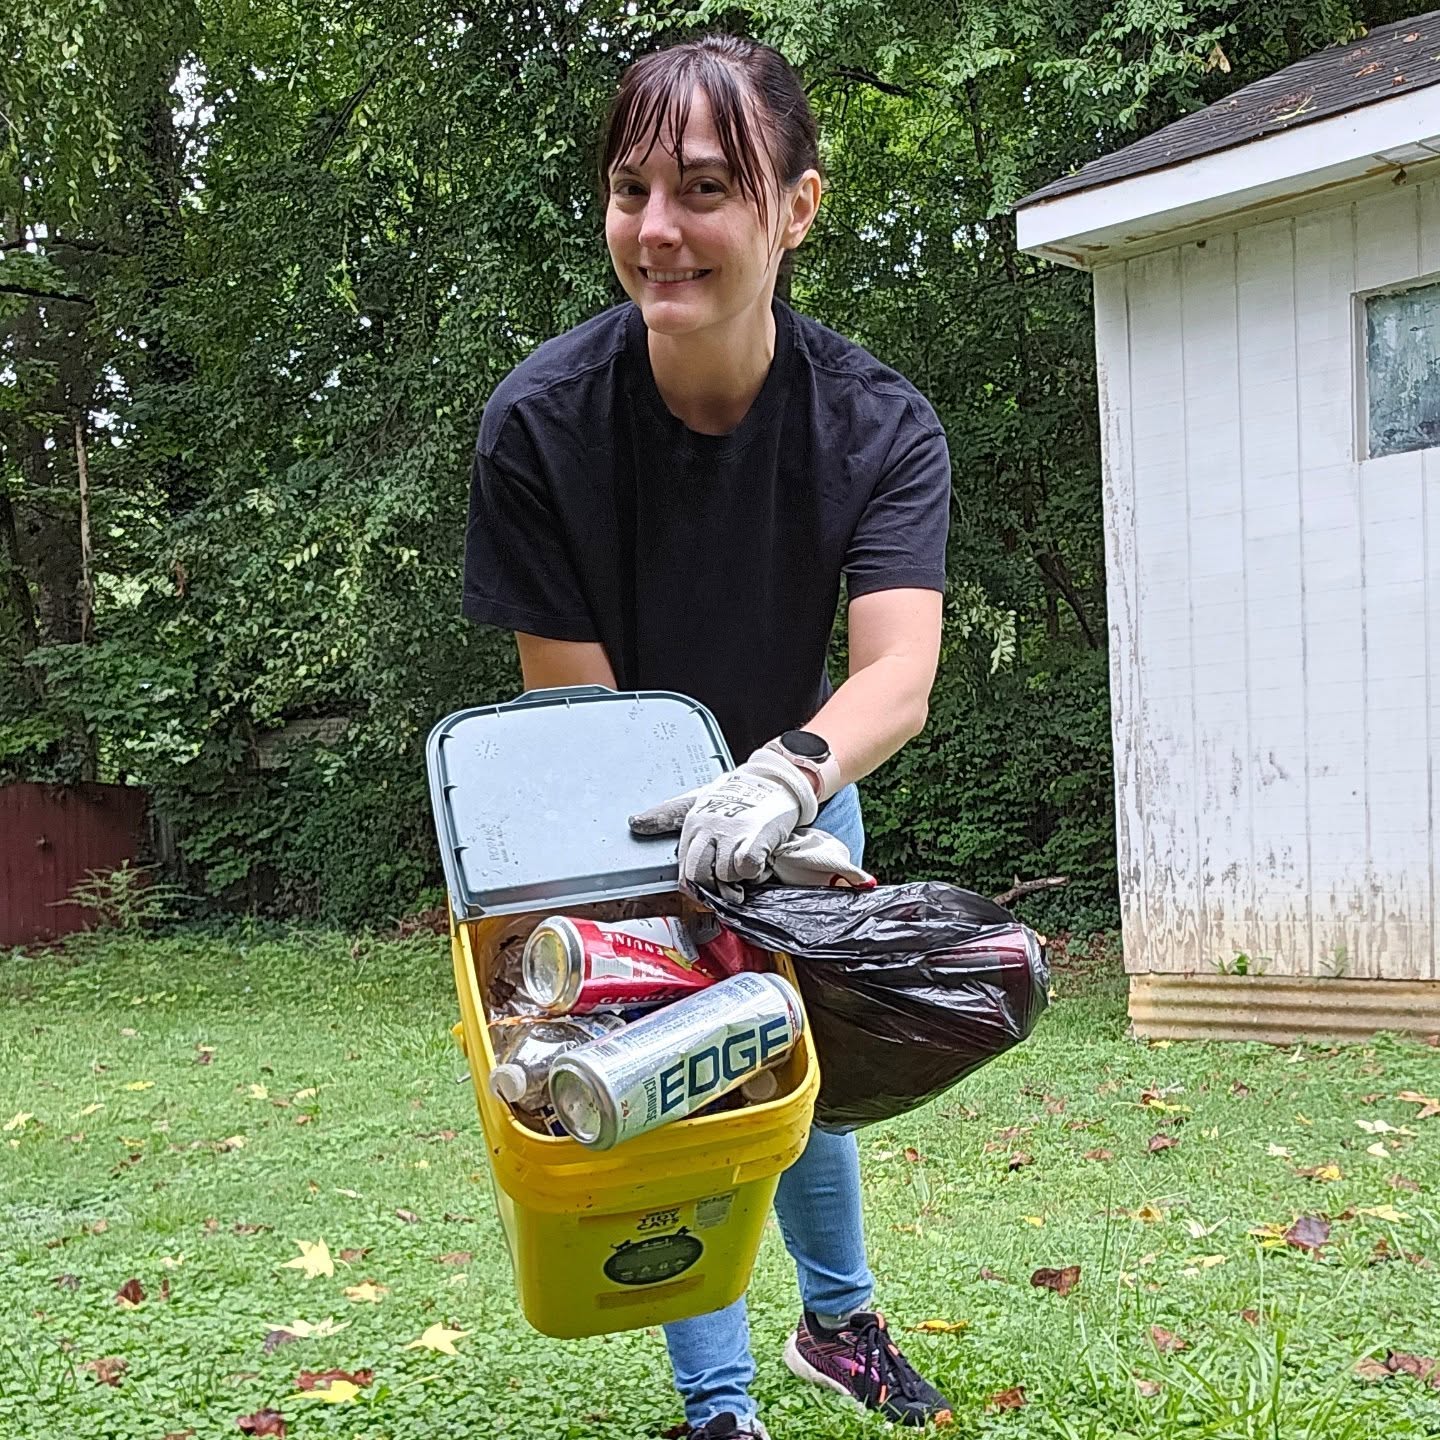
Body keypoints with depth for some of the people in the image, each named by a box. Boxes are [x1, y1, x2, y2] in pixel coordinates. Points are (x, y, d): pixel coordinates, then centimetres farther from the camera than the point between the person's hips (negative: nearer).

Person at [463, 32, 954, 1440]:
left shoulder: (878, 425, -25)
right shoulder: (540, 420, -28)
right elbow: (571, 700, -25)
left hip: (792, 788, 2)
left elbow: (899, 671, -37)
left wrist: (784, 775, -57)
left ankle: (837, 1322, 40)